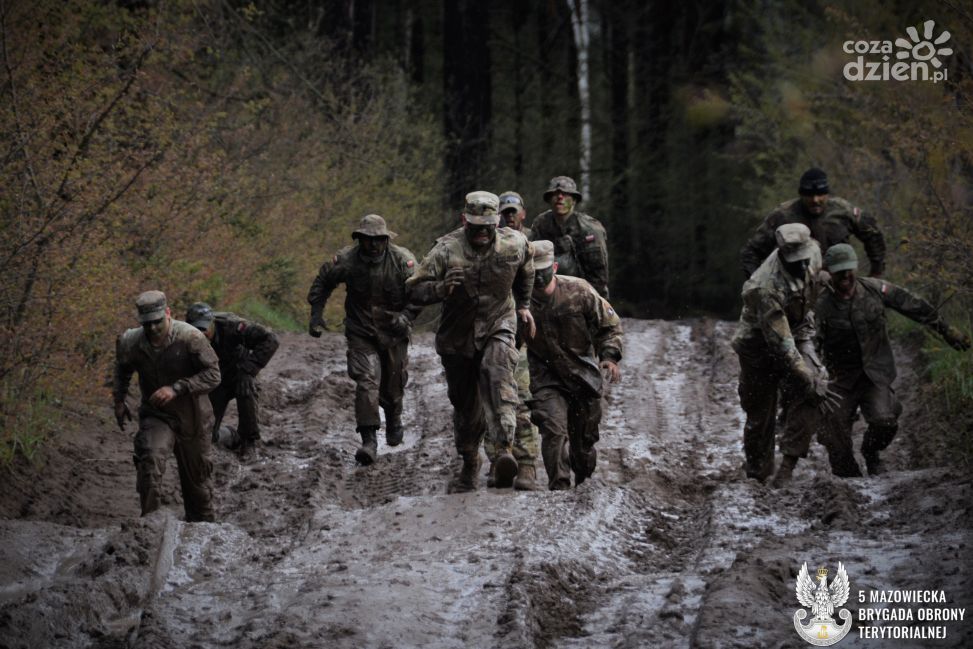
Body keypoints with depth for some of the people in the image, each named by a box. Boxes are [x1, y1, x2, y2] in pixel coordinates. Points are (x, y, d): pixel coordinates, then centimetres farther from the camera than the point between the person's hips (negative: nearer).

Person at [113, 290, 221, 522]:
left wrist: (176, 388, -31)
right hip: (156, 414, 1)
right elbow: (122, 368, 12)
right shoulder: (131, 342, -12)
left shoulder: (190, 337, -24)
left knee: (197, 475, 15)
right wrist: (119, 400, 7)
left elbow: (213, 375, -22)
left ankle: (202, 525, 38)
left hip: (192, 417, -1)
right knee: (150, 459, -28)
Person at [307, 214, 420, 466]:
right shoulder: (346, 260, -11)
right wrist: (316, 314, -3)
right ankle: (369, 441, -20)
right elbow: (322, 282, 5)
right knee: (366, 381, -17)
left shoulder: (403, 260, -15)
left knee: (393, 384, 13)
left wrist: (406, 317, -26)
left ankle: (394, 420, 46)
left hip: (393, 333, 1)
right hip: (361, 333, -1)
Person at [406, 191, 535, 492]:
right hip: (458, 335, 1)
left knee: (497, 375, -30)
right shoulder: (446, 249, -16)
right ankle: (469, 464, 32)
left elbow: (525, 272, 17)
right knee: (465, 403, 10)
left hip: (498, 327, -1)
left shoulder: (514, 244, -9)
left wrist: (523, 306, 23)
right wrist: (441, 289, -38)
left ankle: (505, 450, -43)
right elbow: (414, 290, -18)